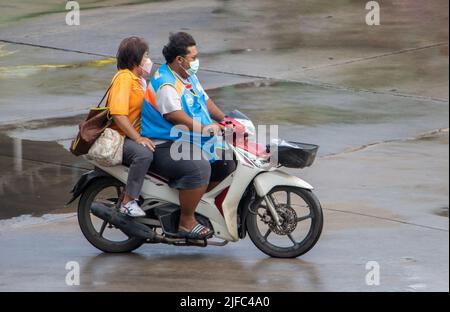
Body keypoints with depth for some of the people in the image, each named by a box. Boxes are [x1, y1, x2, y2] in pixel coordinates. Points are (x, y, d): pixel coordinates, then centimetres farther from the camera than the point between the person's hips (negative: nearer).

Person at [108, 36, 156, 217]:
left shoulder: (139, 79, 19)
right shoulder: (124, 77, -14)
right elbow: (118, 114, -24)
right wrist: (138, 138, -27)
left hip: (133, 136, 10)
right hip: (118, 138, -10)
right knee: (144, 153, -34)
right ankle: (128, 202, -29)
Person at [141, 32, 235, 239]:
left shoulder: (189, 77, 15)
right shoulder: (165, 84, -18)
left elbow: (205, 102, 21)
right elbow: (177, 117, -27)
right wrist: (205, 128, -33)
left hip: (191, 143, 11)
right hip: (164, 148, -11)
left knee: (227, 162, 8)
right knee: (199, 167, -33)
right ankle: (186, 222, -24)